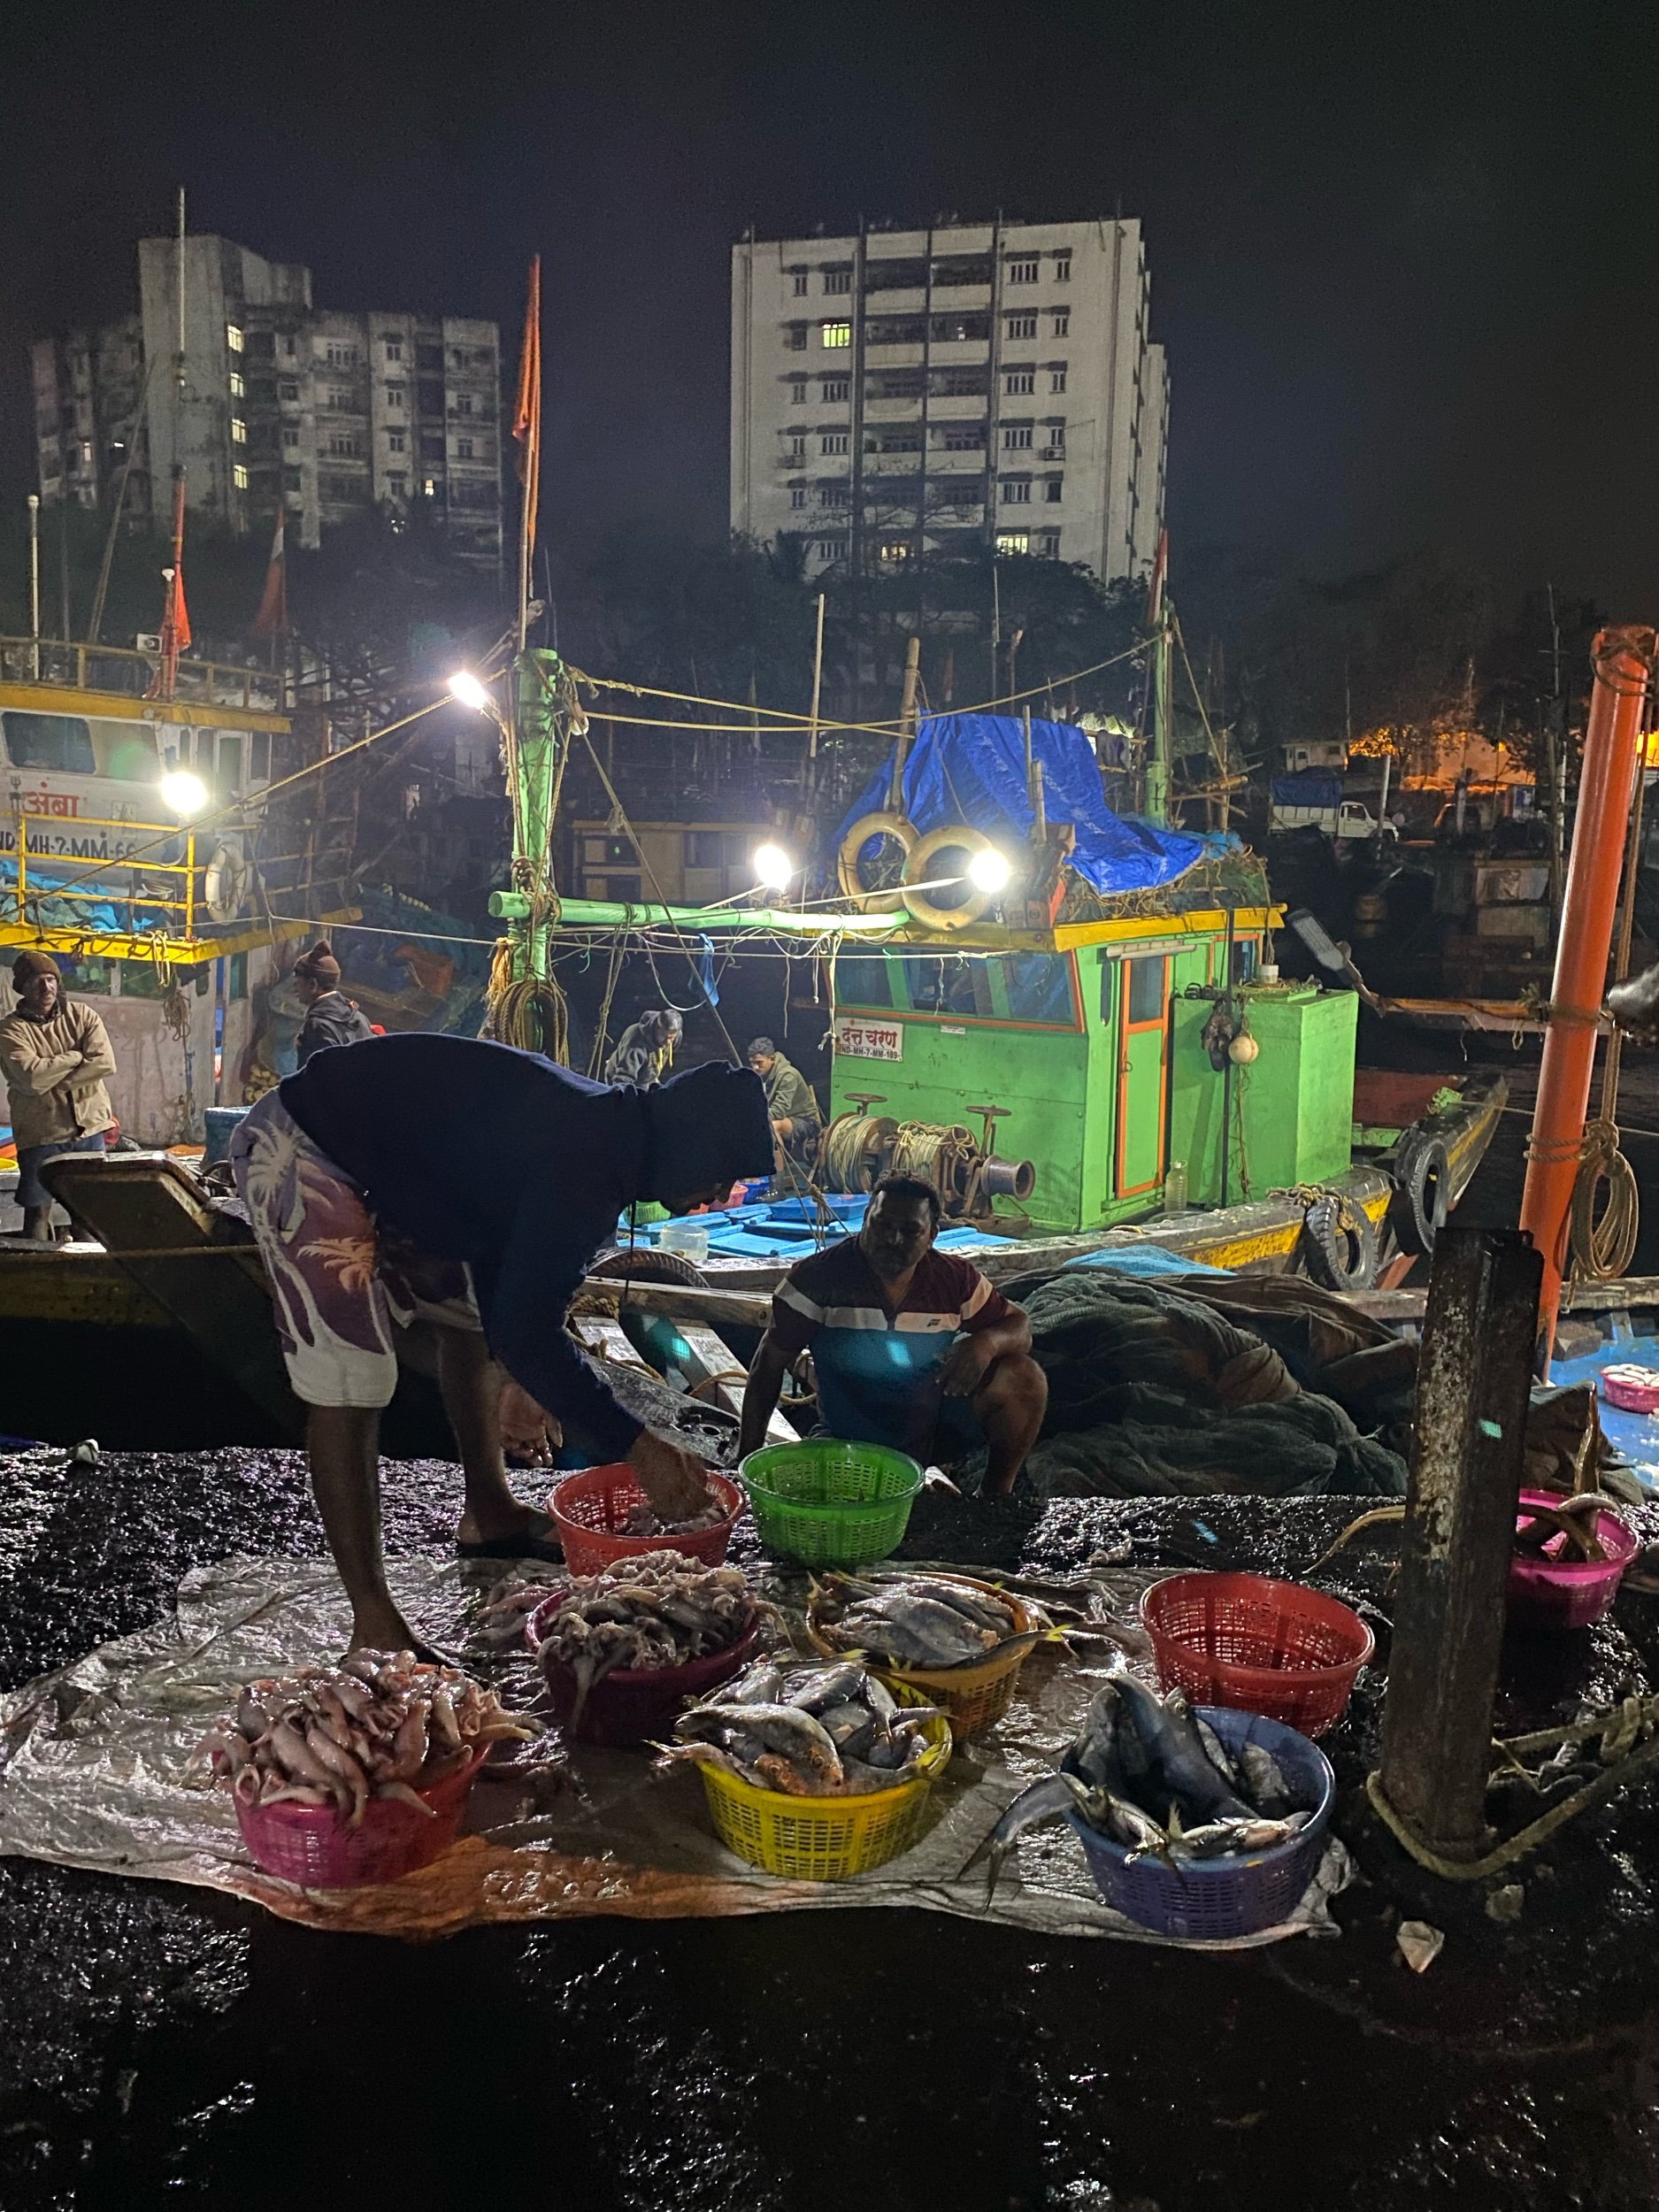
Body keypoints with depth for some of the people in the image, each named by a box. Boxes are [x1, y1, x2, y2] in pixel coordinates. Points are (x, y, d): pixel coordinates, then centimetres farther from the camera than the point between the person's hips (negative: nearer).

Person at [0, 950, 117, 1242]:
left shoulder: (82, 1015, 3)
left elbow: (106, 1064, -11)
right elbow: (31, 1077, -21)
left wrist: (52, 1081, -15)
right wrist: (76, 1057, -12)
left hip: (89, 1128, 3)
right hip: (40, 1135, -3)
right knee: (37, 1210, 1)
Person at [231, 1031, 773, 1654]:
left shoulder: (605, 1129, 0)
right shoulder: (582, 1165, -29)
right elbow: (527, 1334, -30)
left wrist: (527, 1375, 4)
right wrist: (638, 1448, -25)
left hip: (386, 1158, 11)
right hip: (302, 1151, -10)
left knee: (469, 1312, 18)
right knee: (350, 1382, -15)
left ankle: (490, 1514, 33)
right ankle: (373, 1623, -8)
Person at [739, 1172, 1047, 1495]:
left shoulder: (955, 1279, -5)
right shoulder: (819, 1276, -13)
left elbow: (1019, 1327, 4)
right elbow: (770, 1363, -8)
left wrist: (986, 1342, -22)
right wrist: (750, 1455, -11)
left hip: (932, 1419, 2)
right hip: (852, 1436, -2)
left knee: (1024, 1378, -17)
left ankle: (996, 1500, 2)